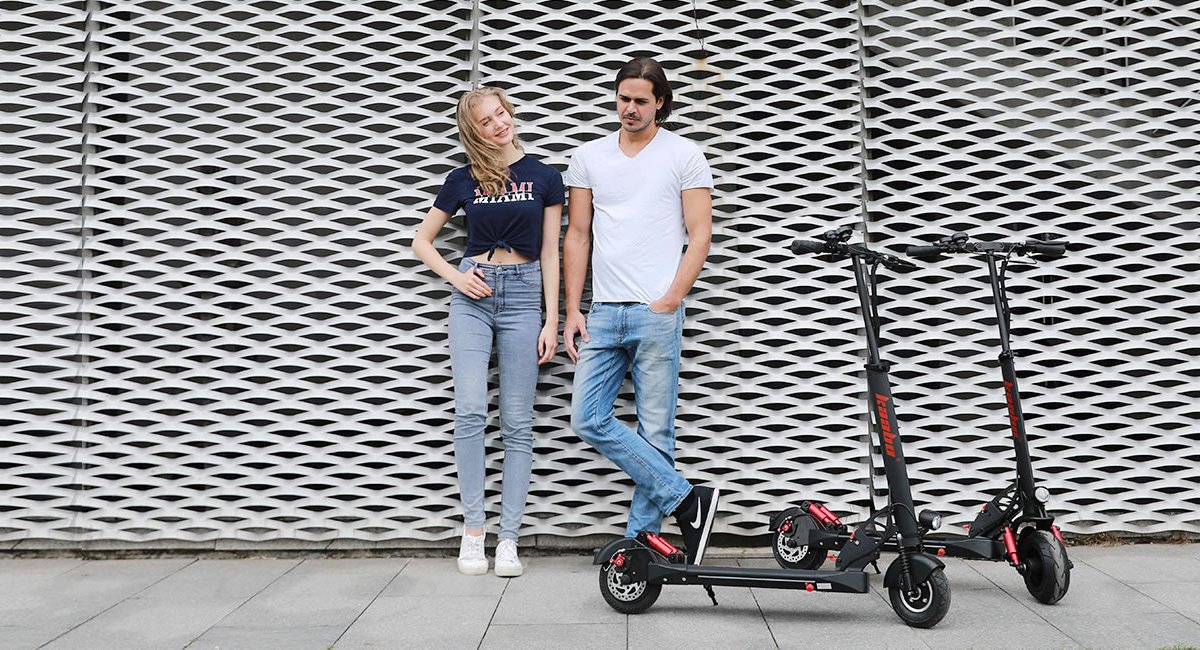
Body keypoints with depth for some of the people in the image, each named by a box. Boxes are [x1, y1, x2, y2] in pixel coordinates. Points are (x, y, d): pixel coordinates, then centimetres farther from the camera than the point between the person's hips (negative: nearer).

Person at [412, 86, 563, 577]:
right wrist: (454, 277, -2)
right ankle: (472, 529, -2)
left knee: (517, 421, 0)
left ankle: (508, 539, 5)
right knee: (470, 410, -13)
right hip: (473, 295, 1)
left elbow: (549, 254, 4)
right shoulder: (463, 180, 8)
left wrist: (552, 320, -2)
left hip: (523, 294, 0)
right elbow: (421, 240, 16)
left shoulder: (543, 177, 5)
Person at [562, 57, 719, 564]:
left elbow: (700, 235, 0)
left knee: (655, 432, 0)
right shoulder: (588, 157, 13)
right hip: (602, 313, 4)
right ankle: (687, 500, 4)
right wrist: (571, 311, 6)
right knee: (588, 419, -3)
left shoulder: (685, 156, 4)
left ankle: (640, 539, 13)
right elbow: (577, 236, 13)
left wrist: (669, 301, -11)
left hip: (657, 313, -4)